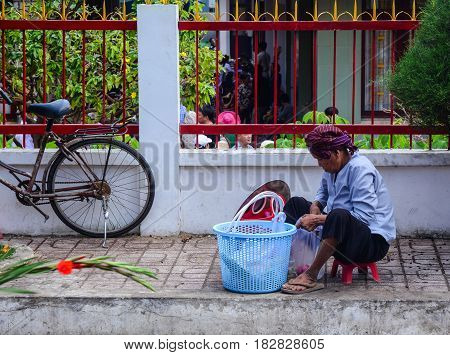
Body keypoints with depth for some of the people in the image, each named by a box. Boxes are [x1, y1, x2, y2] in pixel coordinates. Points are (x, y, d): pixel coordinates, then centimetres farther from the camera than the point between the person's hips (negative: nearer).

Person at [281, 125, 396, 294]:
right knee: (296, 203, 13)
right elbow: (323, 191, 27)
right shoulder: (334, 166, 6)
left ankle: (311, 276, -32)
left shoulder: (360, 169, -19)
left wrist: (319, 219, -26)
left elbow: (364, 217, -28)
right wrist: (315, 207, 1)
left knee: (339, 215, -42)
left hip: (374, 242, -10)